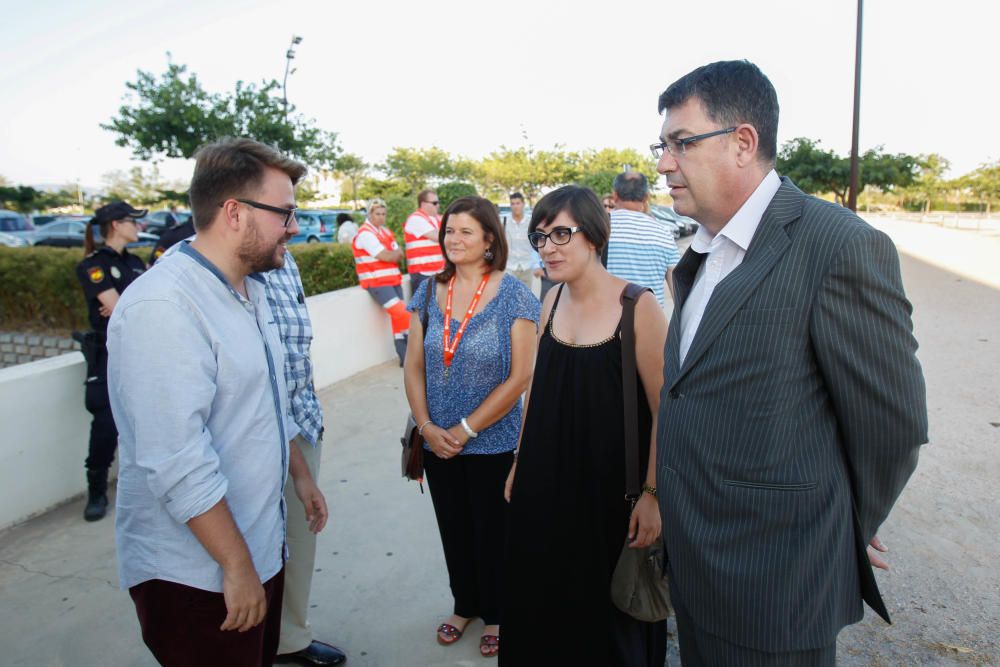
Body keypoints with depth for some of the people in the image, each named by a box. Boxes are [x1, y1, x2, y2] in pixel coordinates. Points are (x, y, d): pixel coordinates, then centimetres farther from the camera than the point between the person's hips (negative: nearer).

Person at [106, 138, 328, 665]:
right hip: (196, 573, -8)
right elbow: (178, 464, -27)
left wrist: (300, 474, 19)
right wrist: (237, 566, -20)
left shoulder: (250, 289, 6)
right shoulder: (163, 306, -24)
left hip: (261, 543, 8)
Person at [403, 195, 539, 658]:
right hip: (437, 442, 4)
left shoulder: (512, 295, -12)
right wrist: (427, 426, -10)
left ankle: (495, 612, 39)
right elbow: (413, 367, 2)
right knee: (453, 529, 20)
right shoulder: (430, 293, 0)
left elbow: (519, 377, -15)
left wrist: (465, 430, -15)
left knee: (491, 530, 14)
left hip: (491, 443, -4)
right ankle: (464, 605, 44)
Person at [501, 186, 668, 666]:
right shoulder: (552, 301, 2)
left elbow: (665, 410, -14)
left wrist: (652, 493, -15)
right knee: (541, 600, 21)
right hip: (545, 483, 6)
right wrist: (520, 461, 13)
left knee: (608, 614, 14)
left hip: (610, 489, -5)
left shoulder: (637, 307, -17)